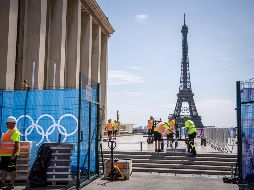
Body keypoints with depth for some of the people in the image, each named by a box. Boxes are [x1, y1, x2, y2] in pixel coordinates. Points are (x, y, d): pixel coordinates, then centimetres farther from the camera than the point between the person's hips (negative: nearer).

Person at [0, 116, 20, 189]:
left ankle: (12, 184, 3)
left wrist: (14, 154, -25)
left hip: (11, 155, -10)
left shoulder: (15, 132, -14)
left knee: (12, 169, -3)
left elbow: (17, 144, -21)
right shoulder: (9, 131, 18)